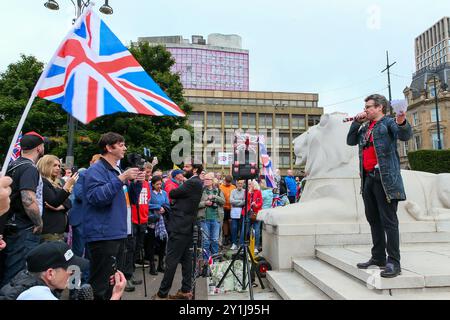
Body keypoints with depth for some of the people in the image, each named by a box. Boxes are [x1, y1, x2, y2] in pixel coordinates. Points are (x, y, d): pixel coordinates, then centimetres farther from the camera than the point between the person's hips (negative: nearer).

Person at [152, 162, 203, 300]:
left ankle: (162, 293, 5)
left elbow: (172, 194, -12)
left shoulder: (192, 183, -16)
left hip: (179, 226, -10)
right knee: (186, 259, 11)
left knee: (171, 260, -3)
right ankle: (186, 290, 18)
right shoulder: (196, 183, 14)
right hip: (186, 225, 10)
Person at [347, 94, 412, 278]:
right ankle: (378, 257, 23)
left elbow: (405, 136, -17)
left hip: (385, 178, -8)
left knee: (389, 220, -5)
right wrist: (356, 122, 9)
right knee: (373, 219, 13)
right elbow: (350, 141, 17)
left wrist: (402, 123, -39)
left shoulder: (388, 122, -1)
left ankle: (394, 263, 1)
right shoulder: (365, 127, 20)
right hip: (368, 178, 8)